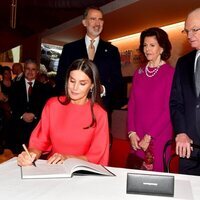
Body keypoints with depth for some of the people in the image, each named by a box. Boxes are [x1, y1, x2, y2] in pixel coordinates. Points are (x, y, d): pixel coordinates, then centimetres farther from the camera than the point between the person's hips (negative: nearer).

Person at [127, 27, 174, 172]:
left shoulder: (170, 73, -7)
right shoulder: (139, 73, 8)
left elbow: (168, 110, -10)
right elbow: (132, 104, 7)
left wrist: (149, 137, -12)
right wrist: (132, 132, -3)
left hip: (159, 136, -4)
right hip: (137, 138, 4)